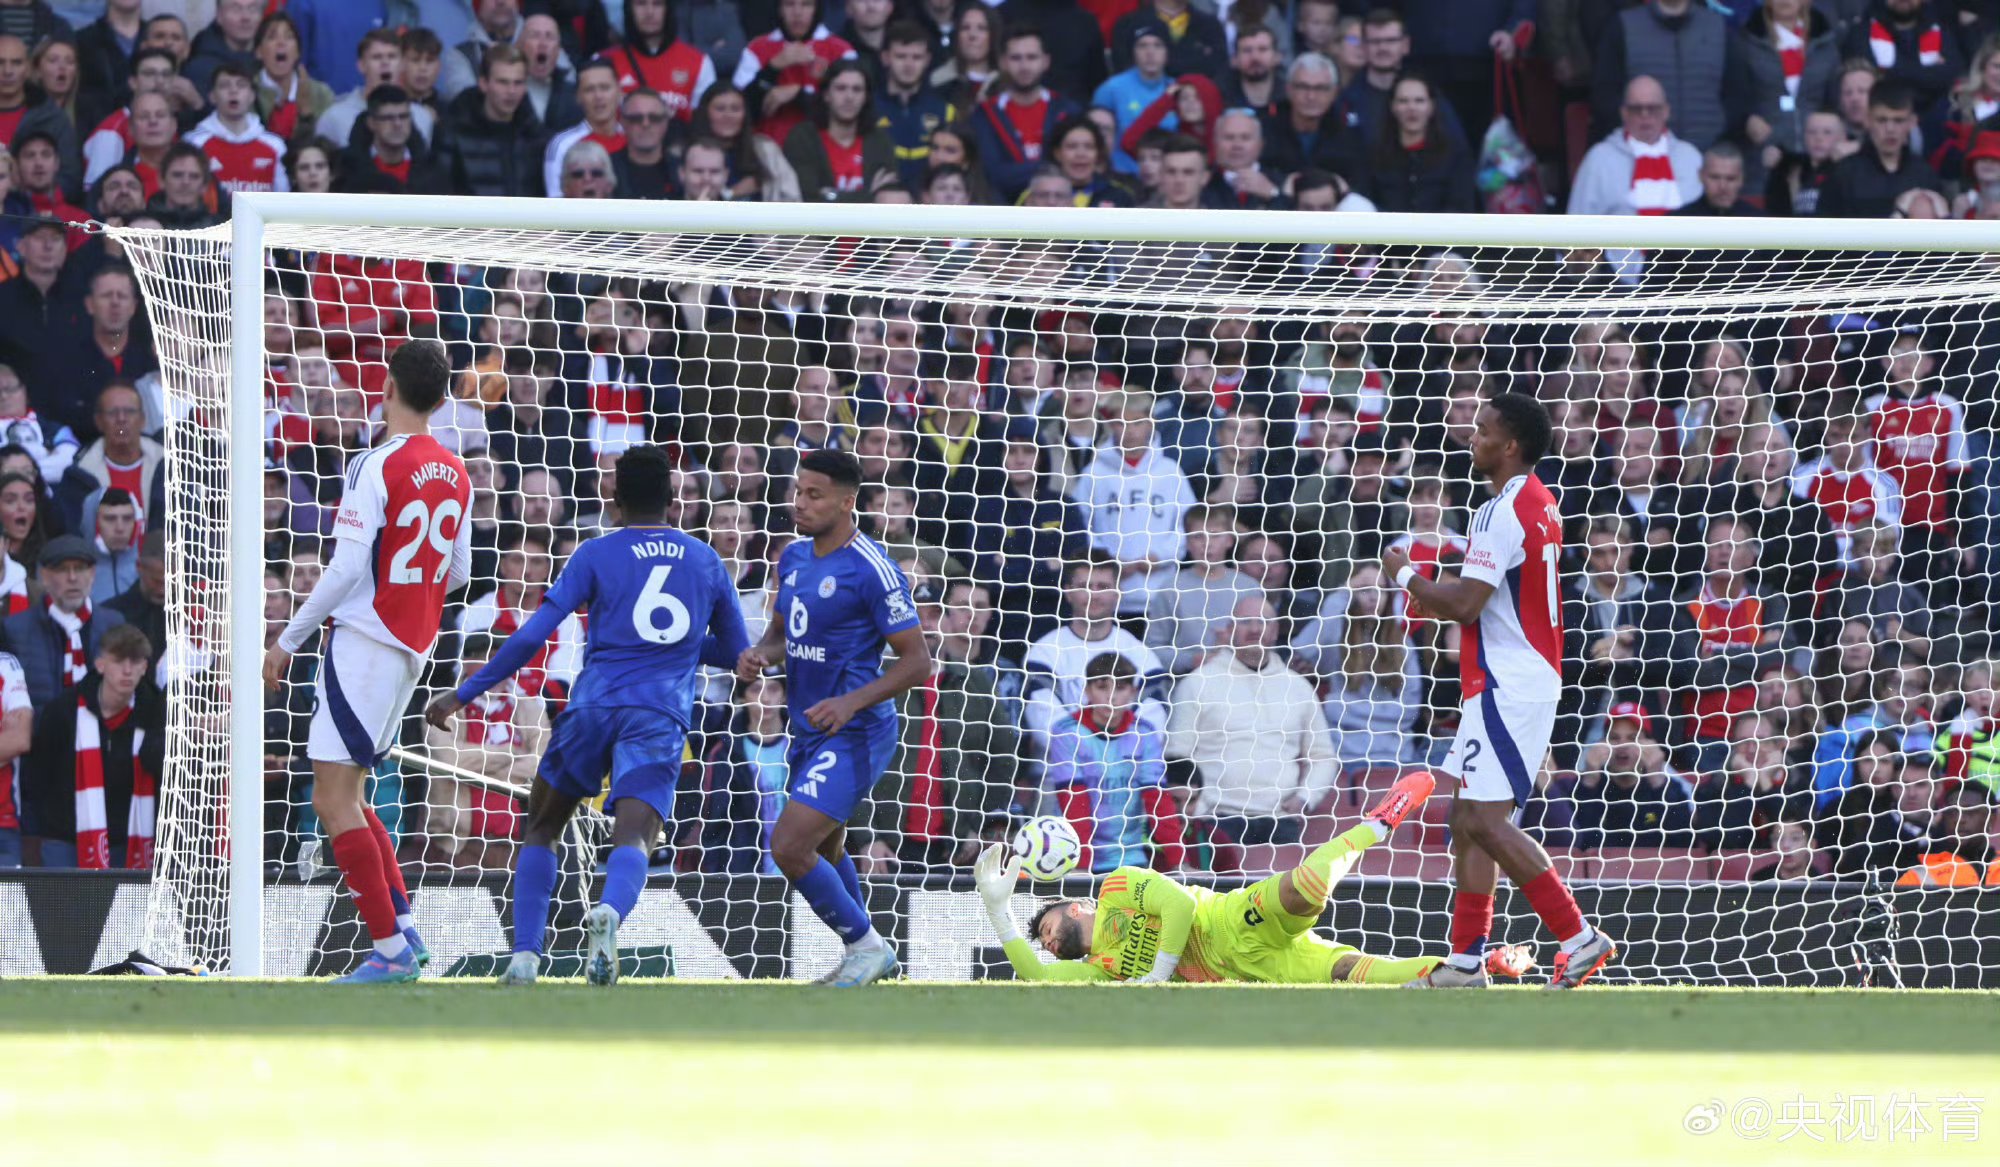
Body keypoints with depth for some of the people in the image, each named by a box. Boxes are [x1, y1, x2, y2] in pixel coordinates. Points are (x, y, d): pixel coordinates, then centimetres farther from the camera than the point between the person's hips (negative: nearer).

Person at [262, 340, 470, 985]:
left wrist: (287, 640, -10)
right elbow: (459, 569, 18)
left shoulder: (376, 466, -14)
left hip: (365, 636, -8)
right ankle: (403, 927, 10)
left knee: (334, 801, -7)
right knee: (347, 795, 17)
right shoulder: (454, 473, 8)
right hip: (414, 648, 8)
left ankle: (389, 947, -11)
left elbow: (346, 568, -18)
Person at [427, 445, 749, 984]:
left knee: (541, 827, 18)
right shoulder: (706, 561, 15)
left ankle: (525, 955, 6)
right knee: (633, 837, -14)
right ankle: (609, 912, -48)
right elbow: (736, 652, 24)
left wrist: (464, 694, 2)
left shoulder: (596, 554, 5)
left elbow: (532, 636, -2)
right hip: (661, 717, 1)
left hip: (594, 706, -1)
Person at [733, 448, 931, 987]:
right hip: (809, 734, 9)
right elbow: (782, 632, 20)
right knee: (823, 851, 22)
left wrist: (852, 702, -27)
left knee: (789, 847, -17)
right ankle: (871, 955, 42)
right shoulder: (794, 557, 6)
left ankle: (864, 945, 2)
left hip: (854, 736, -9)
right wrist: (757, 654, -4)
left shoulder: (871, 569, -18)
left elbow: (917, 661, -16)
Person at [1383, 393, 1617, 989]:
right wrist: (1438, 595, 17)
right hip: (1532, 677, 11)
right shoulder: (1539, 504, 16)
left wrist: (1406, 576, -5)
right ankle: (1465, 962, 12)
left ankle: (1579, 938, -14)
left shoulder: (1503, 512, -17)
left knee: (1485, 820, -13)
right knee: (1468, 817, 11)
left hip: (1507, 687, -11)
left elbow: (1465, 604, -21)